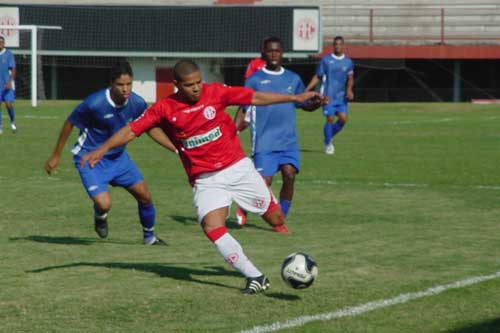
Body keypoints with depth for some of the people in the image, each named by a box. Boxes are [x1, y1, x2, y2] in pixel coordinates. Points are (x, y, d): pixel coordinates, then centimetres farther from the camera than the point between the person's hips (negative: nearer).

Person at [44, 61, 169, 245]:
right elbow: (69, 124, -13)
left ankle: (149, 237, 29)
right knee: (104, 204, -20)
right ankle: (100, 216, 20)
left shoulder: (137, 103, -14)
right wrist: (56, 156, -5)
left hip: (118, 156, 5)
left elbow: (151, 128, 5)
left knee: (144, 195, 3)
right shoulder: (94, 103, -29)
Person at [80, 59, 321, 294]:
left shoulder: (215, 92, -4)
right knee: (212, 227, -23)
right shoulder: (164, 109, -6)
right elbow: (132, 130, -4)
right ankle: (255, 278, -17)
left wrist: (295, 98, 1)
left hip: (238, 168, 1)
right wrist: (103, 149, -14)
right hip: (206, 180, -1)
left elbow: (256, 98, 0)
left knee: (276, 219, 2)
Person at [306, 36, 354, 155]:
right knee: (330, 119, -9)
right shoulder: (326, 60, 1)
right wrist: (307, 90, -2)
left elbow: (350, 78, 9)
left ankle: (329, 137, 18)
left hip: (341, 96, 3)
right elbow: (317, 77, 6)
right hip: (328, 95, -3)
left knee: (343, 119, -7)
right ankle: (328, 144, 7)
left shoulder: (348, 61, 8)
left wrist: (349, 89, -11)